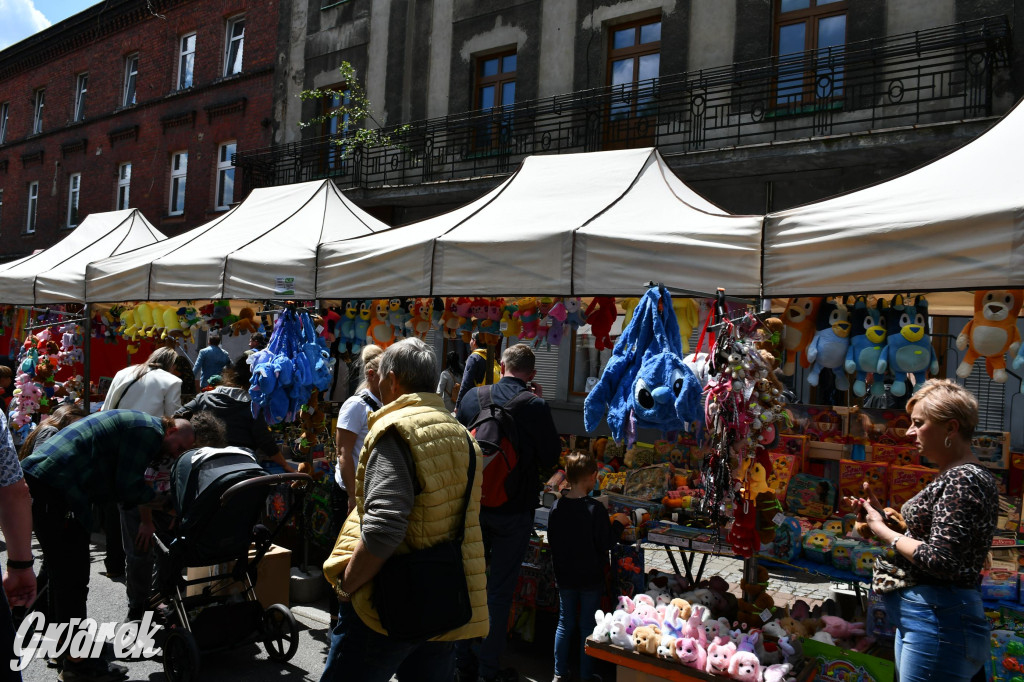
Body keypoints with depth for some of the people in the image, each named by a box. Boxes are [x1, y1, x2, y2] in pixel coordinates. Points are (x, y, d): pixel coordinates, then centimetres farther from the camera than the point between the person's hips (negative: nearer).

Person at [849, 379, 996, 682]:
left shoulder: (964, 481, -17)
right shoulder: (953, 476, 13)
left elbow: (940, 560, -23)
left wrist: (884, 531, -12)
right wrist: (880, 516, 5)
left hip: (938, 619, -10)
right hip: (916, 614, 10)